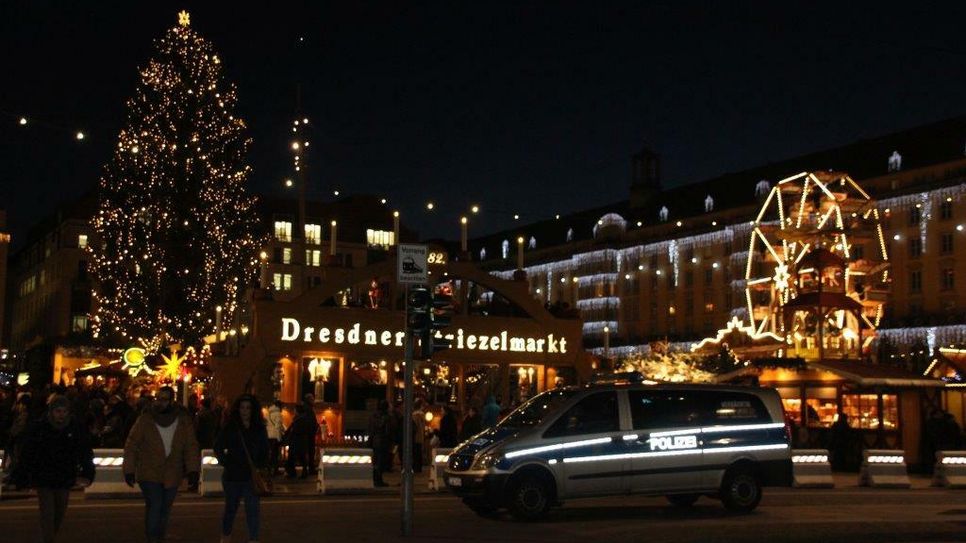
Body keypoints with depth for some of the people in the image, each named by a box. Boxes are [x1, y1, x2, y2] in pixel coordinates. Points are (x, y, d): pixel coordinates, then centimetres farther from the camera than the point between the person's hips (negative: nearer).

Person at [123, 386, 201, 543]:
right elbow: (131, 445, -3)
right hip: (149, 474, -3)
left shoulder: (183, 421, -2)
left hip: (172, 475, 3)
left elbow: (191, 447, -2)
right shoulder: (145, 419, -7)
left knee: (165, 509, 13)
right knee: (154, 506, -14)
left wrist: (193, 470, -12)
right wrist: (129, 470, -6)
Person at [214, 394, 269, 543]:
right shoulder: (230, 428, -2)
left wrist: (262, 467, -1)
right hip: (232, 475, 0)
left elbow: (265, 452, 11)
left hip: (252, 476, 0)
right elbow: (218, 447, 7)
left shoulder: (260, 429, 4)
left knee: (252, 508, -8)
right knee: (231, 508, 13)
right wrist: (225, 462, -4)